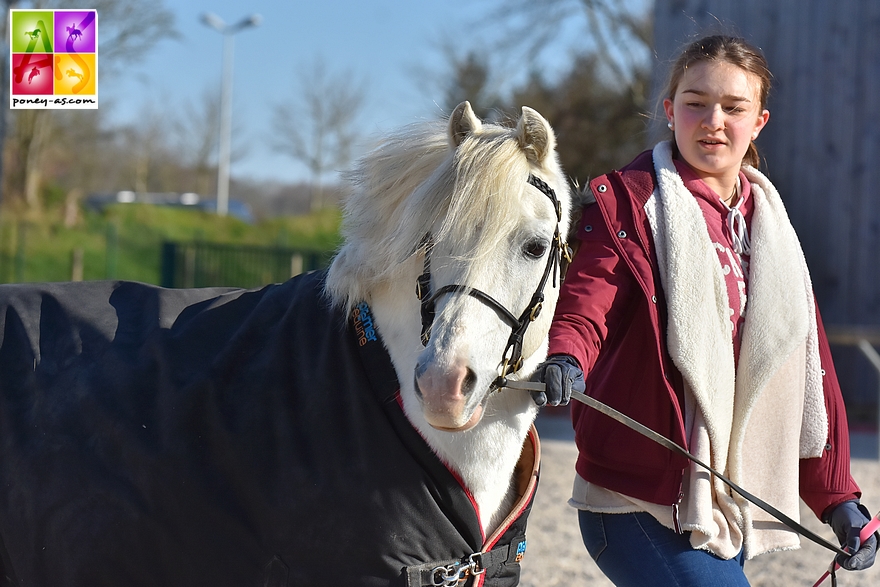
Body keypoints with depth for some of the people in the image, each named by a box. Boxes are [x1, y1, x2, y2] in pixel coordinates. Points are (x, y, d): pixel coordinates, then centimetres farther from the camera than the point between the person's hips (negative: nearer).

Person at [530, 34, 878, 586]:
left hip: (733, 510, 7)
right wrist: (564, 361, -39)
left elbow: (810, 370, 18)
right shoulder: (626, 202, -3)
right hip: (642, 506, -6)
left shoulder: (768, 224, 16)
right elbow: (584, 305, -16)